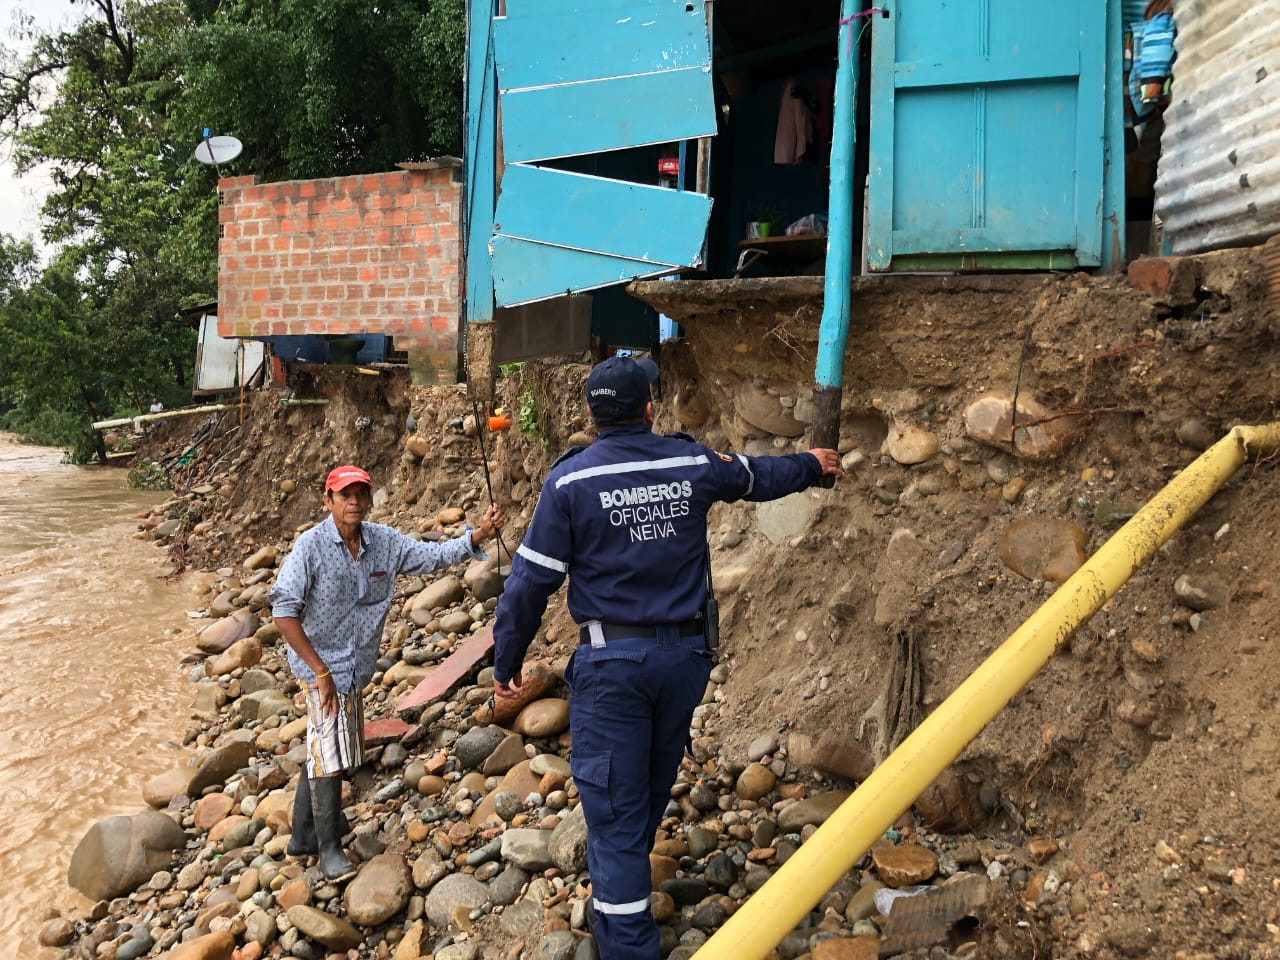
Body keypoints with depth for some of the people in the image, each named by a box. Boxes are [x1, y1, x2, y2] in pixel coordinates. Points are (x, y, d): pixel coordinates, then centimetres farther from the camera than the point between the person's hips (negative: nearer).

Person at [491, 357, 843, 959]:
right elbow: (760, 476, 21)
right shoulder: (694, 464, 1)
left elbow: (532, 580, -9)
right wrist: (811, 465, 42)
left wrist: (506, 661, 3)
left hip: (611, 662, -4)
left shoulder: (570, 480, -9)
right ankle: (619, 888, 48)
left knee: (615, 811, 2)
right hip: (684, 656, 5)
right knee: (652, 792, 24)